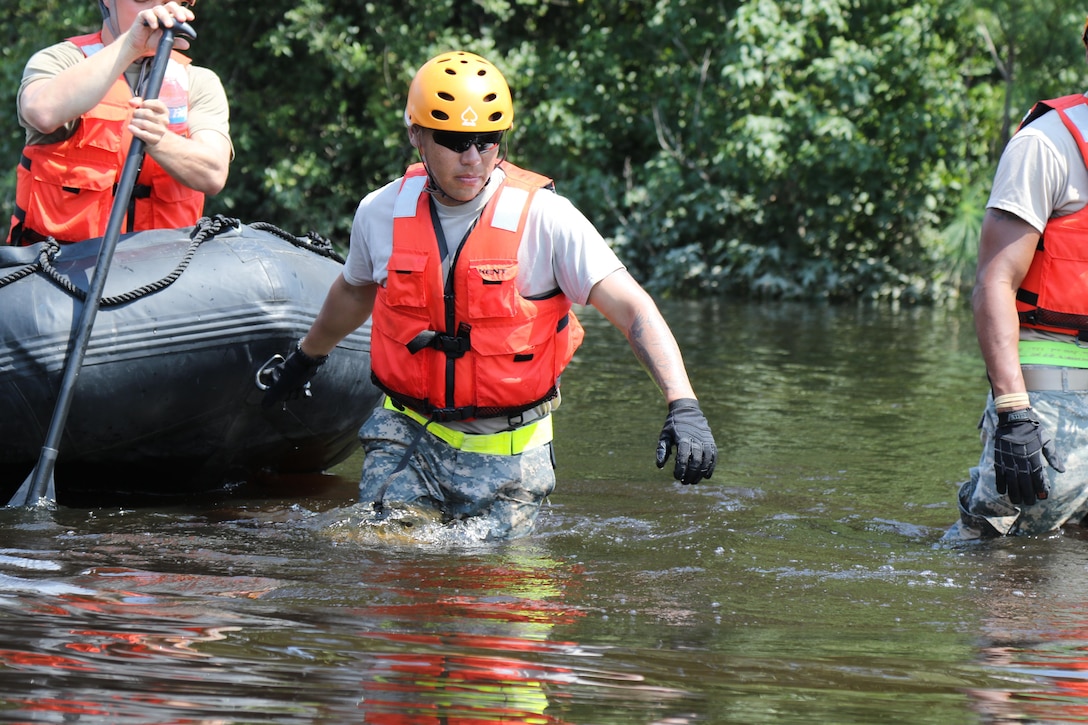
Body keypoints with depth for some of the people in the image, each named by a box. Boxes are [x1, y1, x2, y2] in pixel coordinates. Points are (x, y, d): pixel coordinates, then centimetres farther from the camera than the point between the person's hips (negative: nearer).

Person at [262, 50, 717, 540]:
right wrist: (307, 356, 38)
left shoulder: (545, 218, -15)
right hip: (408, 438, 2)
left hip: (505, 453, -2)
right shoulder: (380, 213, -3)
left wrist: (683, 406, -34)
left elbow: (634, 310, -20)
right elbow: (356, 290, 21)